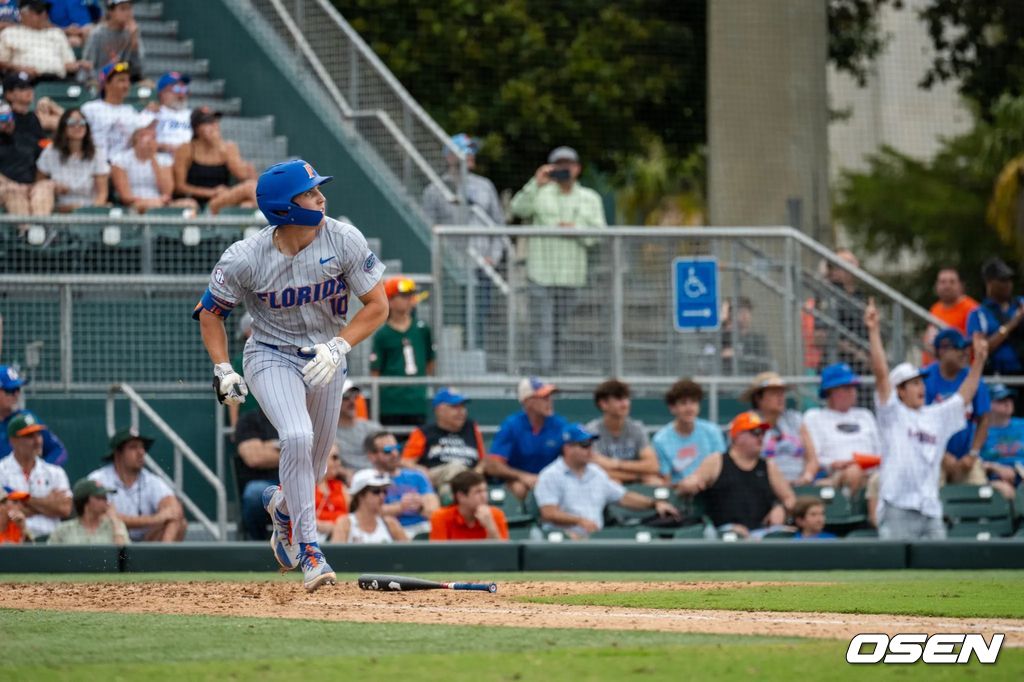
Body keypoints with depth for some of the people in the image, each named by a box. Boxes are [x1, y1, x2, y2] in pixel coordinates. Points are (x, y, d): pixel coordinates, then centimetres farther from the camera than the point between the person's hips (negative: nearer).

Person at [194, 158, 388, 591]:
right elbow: (210, 312, -4)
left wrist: (339, 348, -24)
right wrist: (223, 370, -15)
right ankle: (308, 548, -19)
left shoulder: (344, 241, -18)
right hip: (271, 357, -3)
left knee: (313, 466, 12)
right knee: (298, 438, -28)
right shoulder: (245, 259, -21)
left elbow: (377, 305, -11)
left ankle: (282, 505, 49)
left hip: (325, 358, 3)